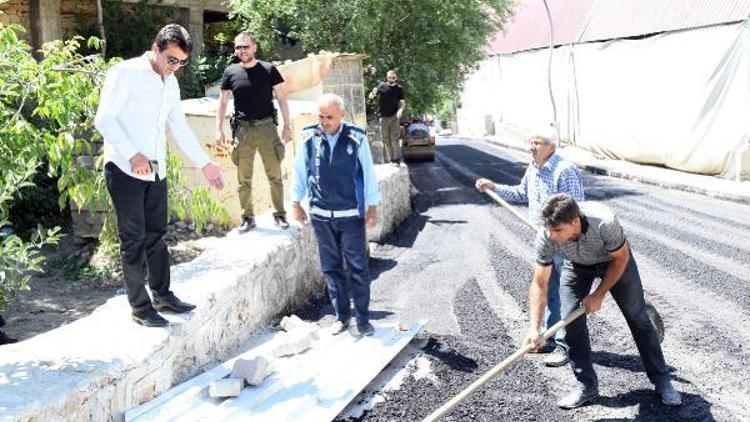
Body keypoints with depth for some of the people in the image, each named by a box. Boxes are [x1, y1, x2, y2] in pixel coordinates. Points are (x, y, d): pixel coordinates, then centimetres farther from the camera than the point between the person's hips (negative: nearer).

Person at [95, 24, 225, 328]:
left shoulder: (171, 83, 12)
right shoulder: (126, 72, -10)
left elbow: (180, 128, 18)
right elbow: (104, 119, -15)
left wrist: (204, 164, 14)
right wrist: (133, 155, -24)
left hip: (156, 171, 7)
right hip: (125, 169, -7)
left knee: (156, 234, 12)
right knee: (134, 239, -1)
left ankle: (162, 296, 23)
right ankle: (140, 307, 7)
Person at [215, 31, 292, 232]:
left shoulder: (268, 69, 3)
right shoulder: (230, 72, 6)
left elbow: (281, 98, 5)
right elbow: (222, 103, 12)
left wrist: (287, 126, -1)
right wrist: (219, 129, 5)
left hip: (266, 127, -1)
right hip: (242, 130, 1)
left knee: (275, 175, 2)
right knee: (244, 179, 6)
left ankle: (280, 215, 13)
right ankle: (248, 217, 15)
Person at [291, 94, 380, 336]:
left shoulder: (356, 138, -7)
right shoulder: (309, 138, -3)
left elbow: (369, 173, -1)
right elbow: (300, 171, 7)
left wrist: (372, 207, -2)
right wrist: (296, 202, 7)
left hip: (351, 215, -2)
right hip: (321, 216, 2)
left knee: (358, 268, 2)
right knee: (331, 268, 10)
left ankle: (362, 319, 13)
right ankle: (342, 316, 23)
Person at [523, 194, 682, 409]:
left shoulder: (605, 222, -42)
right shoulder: (546, 235, -35)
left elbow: (621, 258, -21)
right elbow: (539, 284, -27)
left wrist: (599, 295, -21)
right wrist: (534, 328, -33)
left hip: (614, 260, -2)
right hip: (576, 265, 2)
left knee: (638, 318, 4)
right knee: (572, 322, -8)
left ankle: (662, 381, 20)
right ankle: (586, 386, 8)